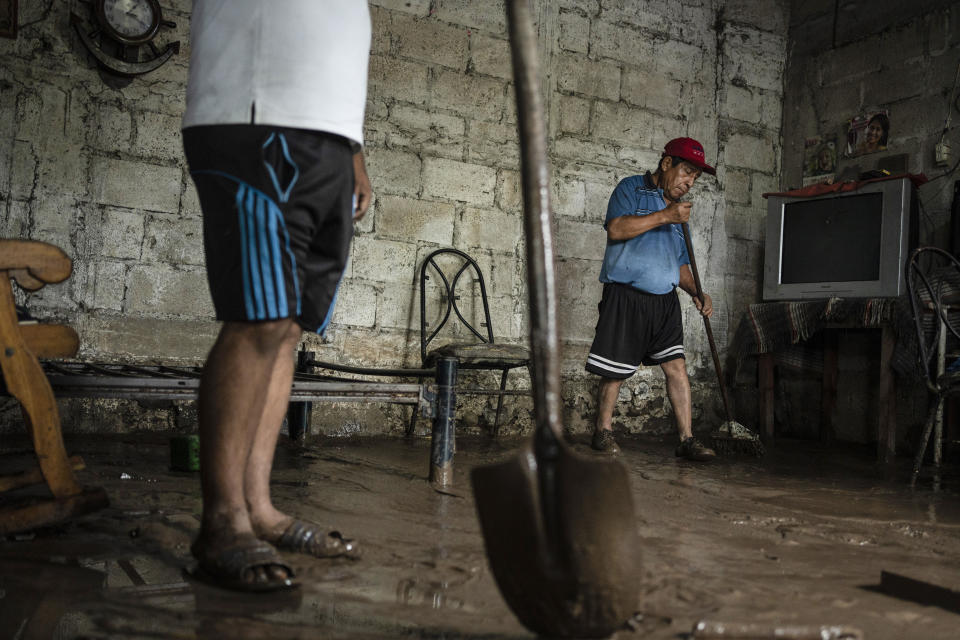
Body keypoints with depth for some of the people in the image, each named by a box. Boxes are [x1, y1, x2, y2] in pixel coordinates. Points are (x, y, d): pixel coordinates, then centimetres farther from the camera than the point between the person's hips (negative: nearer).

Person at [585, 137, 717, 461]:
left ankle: (687, 438, 3)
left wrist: (697, 293, 6)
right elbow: (616, 229, -17)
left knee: (677, 366, -1)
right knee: (615, 370, 0)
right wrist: (664, 216, -17)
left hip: (665, 301, 6)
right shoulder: (631, 189, 1)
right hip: (626, 296, -6)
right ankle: (603, 431, 17)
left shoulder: (681, 210, 21)